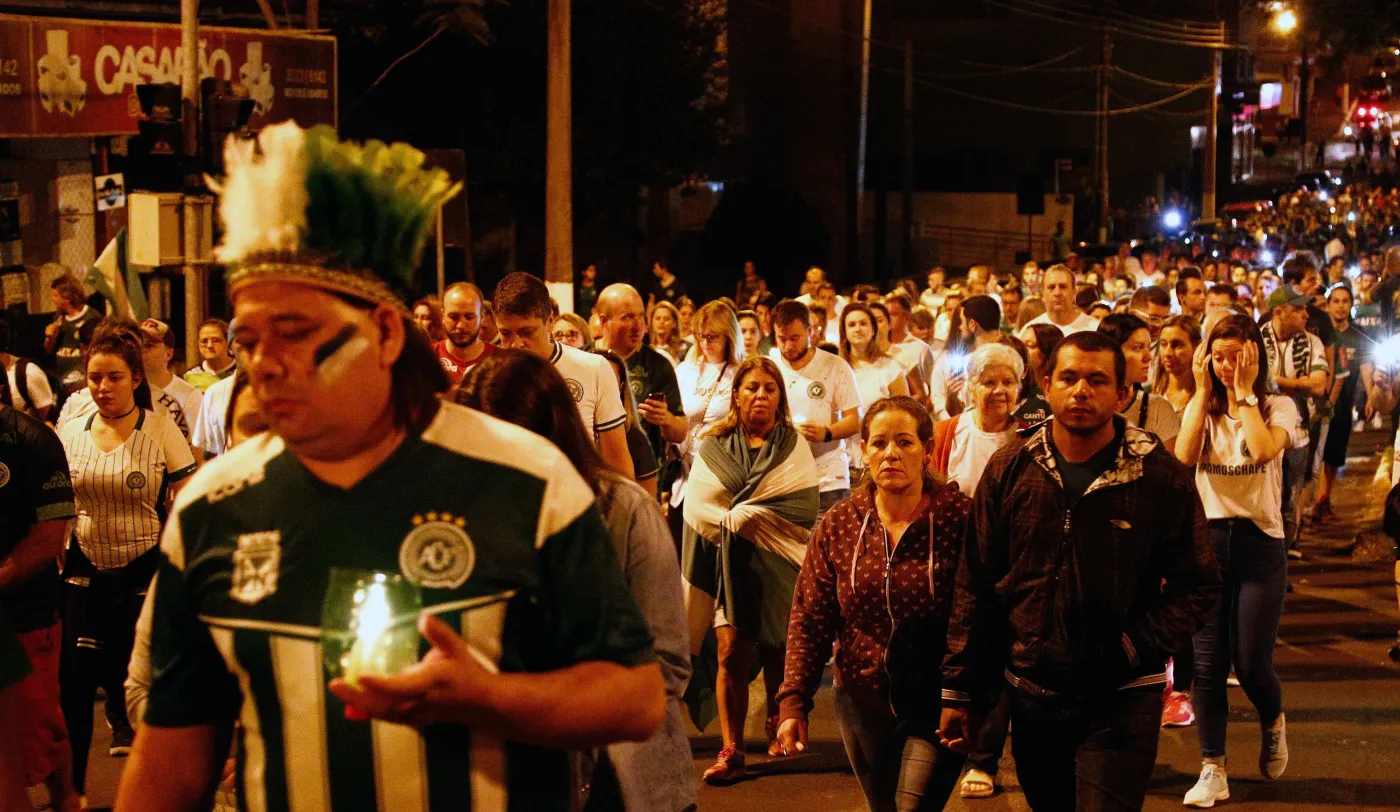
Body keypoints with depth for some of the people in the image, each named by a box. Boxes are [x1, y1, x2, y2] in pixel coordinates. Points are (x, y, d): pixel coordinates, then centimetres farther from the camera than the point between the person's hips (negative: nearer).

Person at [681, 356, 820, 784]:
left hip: (780, 563, 1)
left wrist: (738, 516, -9)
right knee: (731, 651, -11)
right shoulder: (713, 447, 7)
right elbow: (697, 506, 0)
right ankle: (731, 750, -9)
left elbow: (803, 509, -4)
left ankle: (778, 728, 29)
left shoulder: (794, 446, 7)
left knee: (778, 651, 6)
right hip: (731, 563, 0)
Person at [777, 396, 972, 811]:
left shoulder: (959, 517, -11)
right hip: (863, 700, 4)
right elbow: (810, 621, 2)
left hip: (935, 706, -4)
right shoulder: (838, 525, 0)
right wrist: (793, 702, -7)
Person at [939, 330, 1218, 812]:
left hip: (1121, 701, -3)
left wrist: (1136, 649, -16)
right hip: (1032, 696, 3)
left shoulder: (1162, 478, -7)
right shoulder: (1010, 470, 1)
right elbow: (976, 586, 4)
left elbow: (1195, 585, -3)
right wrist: (958, 691, 3)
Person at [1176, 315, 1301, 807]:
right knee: (1208, 664, 0)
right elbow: (1184, 456, -14)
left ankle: (1273, 724, 31)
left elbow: (1265, 449, -23)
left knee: (1251, 665, -3)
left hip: (1259, 543, -2)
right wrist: (1204, 391, -9)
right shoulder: (1200, 408, 7)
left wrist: (1244, 392, -13)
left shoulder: (1278, 407, 0)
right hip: (1207, 539, 2)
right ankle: (1213, 772, 8)